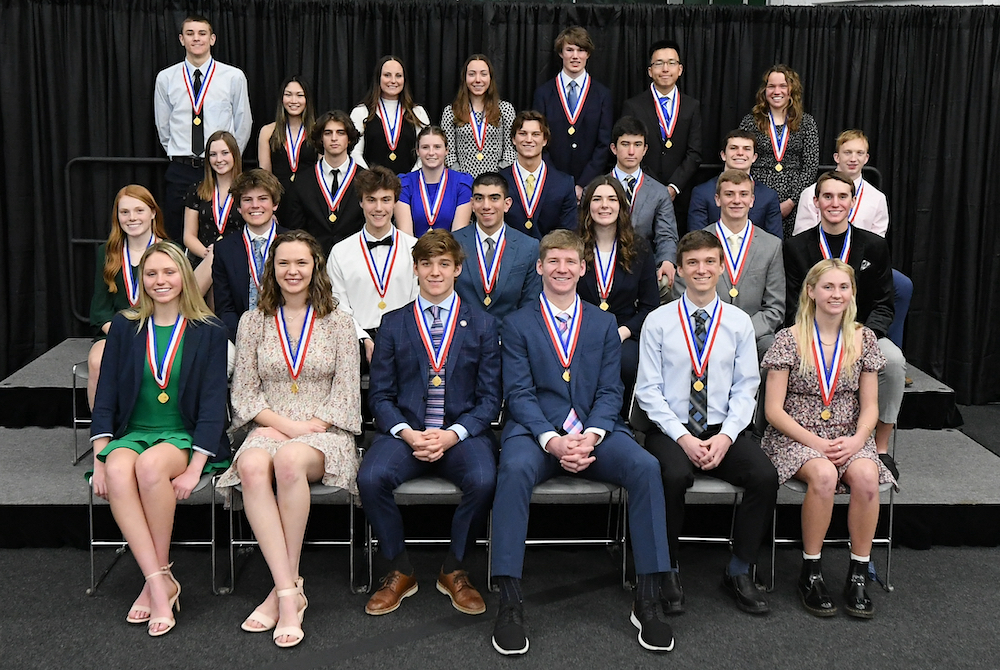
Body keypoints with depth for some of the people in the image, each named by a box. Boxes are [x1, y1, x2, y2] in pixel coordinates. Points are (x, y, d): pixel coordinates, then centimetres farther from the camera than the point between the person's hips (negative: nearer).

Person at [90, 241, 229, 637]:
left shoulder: (209, 332, 3)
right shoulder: (124, 327, 11)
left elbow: (213, 404, -3)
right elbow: (106, 396, 7)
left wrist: (194, 469, -15)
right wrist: (99, 458, -6)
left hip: (186, 437, -2)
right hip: (132, 432, 2)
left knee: (151, 465, -35)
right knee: (118, 471, -32)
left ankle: (156, 581, -20)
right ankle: (161, 583, -30)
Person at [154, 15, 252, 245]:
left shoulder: (234, 77, 0)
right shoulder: (166, 78, 5)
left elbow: (244, 123, 8)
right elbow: (163, 126, 14)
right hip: (180, 171, 1)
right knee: (178, 238, 5)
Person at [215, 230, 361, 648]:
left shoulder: (337, 323, 7)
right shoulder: (253, 322, 12)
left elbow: (345, 393, 3)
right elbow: (244, 393, 7)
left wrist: (309, 428, -11)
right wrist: (287, 425, -8)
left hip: (324, 433, -2)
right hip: (268, 430, 2)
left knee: (290, 459, -37)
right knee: (252, 466, -35)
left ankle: (284, 589, -26)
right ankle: (290, 592, -34)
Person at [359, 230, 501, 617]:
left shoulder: (482, 325, 10)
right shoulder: (393, 324, 12)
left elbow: (489, 397, 4)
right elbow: (380, 394, 7)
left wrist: (453, 434, -13)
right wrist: (407, 433, -12)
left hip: (462, 434, -1)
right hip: (405, 432, 1)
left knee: (483, 480, -32)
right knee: (371, 477, -29)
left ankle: (454, 571, -6)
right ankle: (400, 571, -6)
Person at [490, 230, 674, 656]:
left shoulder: (604, 324, 17)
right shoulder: (517, 325, 10)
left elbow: (610, 391, 8)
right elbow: (519, 393, -1)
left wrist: (590, 436, -13)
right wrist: (552, 440, -18)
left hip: (594, 432, 2)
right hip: (536, 431, -2)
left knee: (645, 467, -28)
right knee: (515, 469, -36)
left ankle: (647, 601, -20)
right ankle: (509, 602, -29)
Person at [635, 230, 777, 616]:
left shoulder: (739, 322, 8)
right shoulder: (658, 322, 2)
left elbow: (745, 388, 4)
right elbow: (649, 390, -2)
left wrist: (725, 436, -13)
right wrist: (683, 438, -15)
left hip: (724, 430, 2)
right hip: (671, 429, -2)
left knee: (765, 476, -25)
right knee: (674, 476, -33)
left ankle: (739, 573, -3)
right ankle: (668, 572, -10)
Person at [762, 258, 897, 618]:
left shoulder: (863, 339, 7)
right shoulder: (789, 339, -4)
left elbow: (869, 406, 9)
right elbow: (774, 410, -6)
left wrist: (857, 439, -11)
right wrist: (817, 443, -16)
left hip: (848, 438, 3)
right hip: (794, 437, -3)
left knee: (866, 476, -30)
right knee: (824, 475, -34)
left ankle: (858, 574, -15)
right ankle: (810, 572, -16)